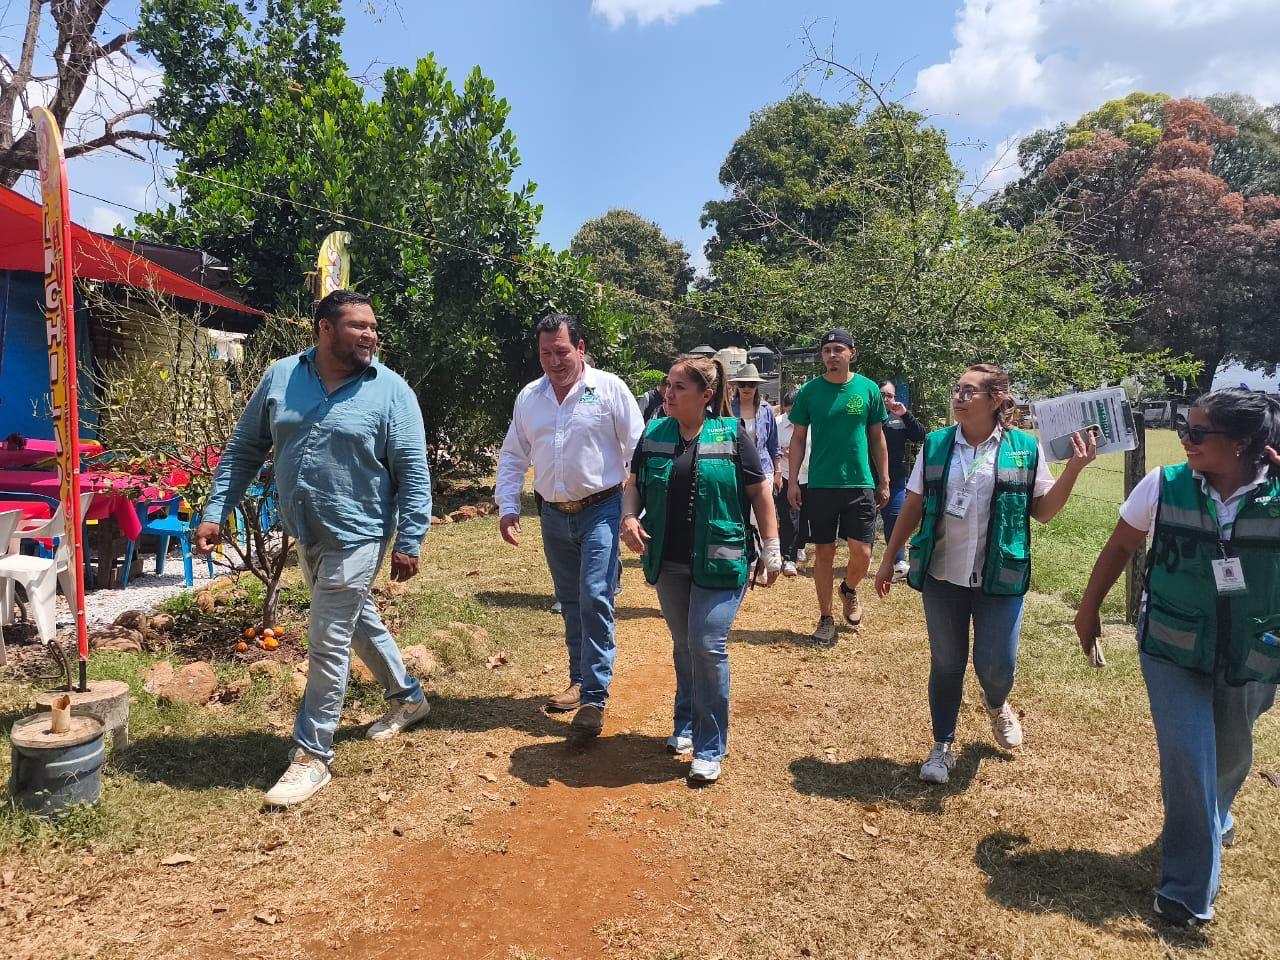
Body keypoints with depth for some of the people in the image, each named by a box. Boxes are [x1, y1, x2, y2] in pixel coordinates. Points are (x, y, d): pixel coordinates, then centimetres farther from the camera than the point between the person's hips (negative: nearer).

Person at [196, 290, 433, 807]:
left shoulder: (391, 391, -12)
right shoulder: (280, 377, 0)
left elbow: (413, 474, -11)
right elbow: (243, 449, 6)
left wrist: (409, 542, -15)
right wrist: (215, 513, 0)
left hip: (356, 536, -5)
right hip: (305, 534, 6)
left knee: (328, 642, -3)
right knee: (358, 620, 21)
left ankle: (312, 755, 13)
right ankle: (407, 696, 43)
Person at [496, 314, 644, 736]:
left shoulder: (609, 388, -7)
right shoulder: (529, 397, 7)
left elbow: (637, 450, -8)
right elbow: (513, 456, 12)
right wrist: (507, 507, 1)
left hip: (600, 511, -5)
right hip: (554, 515, 5)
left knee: (595, 599, -11)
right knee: (569, 602, 14)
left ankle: (594, 697, -3)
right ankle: (579, 680, 29)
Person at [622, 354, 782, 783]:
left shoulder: (732, 436, -7)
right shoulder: (653, 435, 2)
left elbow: (760, 493, -2)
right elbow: (635, 485, 12)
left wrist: (772, 548, -2)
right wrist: (629, 518, -8)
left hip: (719, 563, -4)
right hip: (668, 563, 4)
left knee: (708, 646, -7)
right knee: (683, 645, 16)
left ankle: (709, 749, 8)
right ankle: (686, 725, 36)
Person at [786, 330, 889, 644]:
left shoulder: (868, 389, 1)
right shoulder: (809, 391, 0)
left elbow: (877, 437, 8)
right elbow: (798, 438, 5)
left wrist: (884, 481, 6)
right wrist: (793, 481, -1)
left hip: (860, 483, 0)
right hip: (820, 485, 0)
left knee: (862, 553, -3)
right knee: (823, 552, 6)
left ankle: (849, 590, 31)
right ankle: (825, 618, 19)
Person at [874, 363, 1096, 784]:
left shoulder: (1024, 448, -3)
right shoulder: (936, 445, 1)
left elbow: (1043, 511, 1)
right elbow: (913, 507, 6)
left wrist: (1073, 469, -12)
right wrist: (888, 559, 6)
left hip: (1000, 576, -1)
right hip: (942, 575, 1)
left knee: (996, 665, 4)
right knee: (946, 663, 9)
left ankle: (996, 704, 41)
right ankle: (943, 746, 27)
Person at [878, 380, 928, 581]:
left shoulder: (900, 419, 9)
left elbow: (921, 436, -2)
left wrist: (905, 414, -12)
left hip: (895, 479, 1)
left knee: (894, 518, -1)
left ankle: (899, 563, 3)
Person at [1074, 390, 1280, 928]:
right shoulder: (1164, 486, -12)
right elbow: (1120, 547, 0)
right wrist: (1089, 610, 6)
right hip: (1172, 651, -1)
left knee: (1230, 756, 22)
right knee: (1186, 758, -6)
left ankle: (1213, 818, 56)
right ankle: (1189, 891, 11)